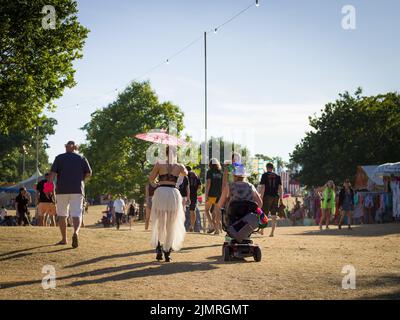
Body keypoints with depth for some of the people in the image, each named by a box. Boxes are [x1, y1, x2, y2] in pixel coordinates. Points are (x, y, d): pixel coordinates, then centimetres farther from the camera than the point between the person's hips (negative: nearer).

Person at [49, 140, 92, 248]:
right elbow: (88, 173, 3)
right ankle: (75, 233, -33)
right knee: (76, 214, -5)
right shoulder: (82, 158, 9)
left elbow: (53, 173, -4)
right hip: (77, 190, 0)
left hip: (62, 190, 0)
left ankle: (64, 239, 18)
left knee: (62, 215, 13)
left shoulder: (59, 158, 7)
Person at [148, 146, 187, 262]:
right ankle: (167, 253, 10)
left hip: (160, 192, 0)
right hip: (173, 193, 0)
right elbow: (185, 173, 26)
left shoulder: (159, 164, 1)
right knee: (171, 225, 11)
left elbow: (151, 178, 10)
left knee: (159, 222, 15)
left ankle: (159, 248, 3)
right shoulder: (179, 166, 4)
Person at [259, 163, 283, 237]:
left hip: (267, 196, -3)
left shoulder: (264, 175, -1)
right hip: (275, 197, 3)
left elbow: (262, 187, -8)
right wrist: (281, 198, 7)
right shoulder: (277, 176, 9)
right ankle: (272, 232, 3)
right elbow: (280, 188, 5)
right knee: (274, 216, 5)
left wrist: (261, 197, -7)